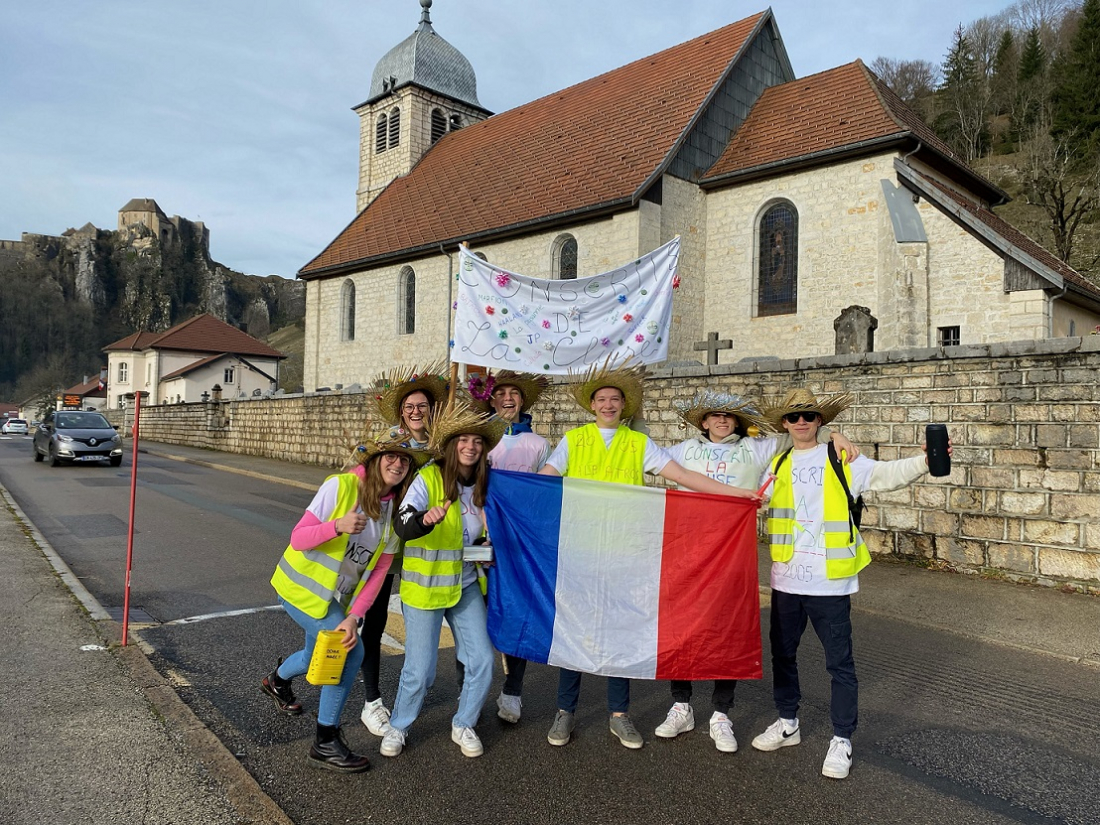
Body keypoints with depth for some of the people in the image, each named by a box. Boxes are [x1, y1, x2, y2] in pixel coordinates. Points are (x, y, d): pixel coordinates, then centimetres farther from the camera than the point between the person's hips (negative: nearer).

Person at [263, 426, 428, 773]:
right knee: (350, 653, -16)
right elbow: (298, 539, -22)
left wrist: (354, 616, -17)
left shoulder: (396, 511, -5)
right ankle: (326, 743, 1)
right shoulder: (340, 486, -22)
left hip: (336, 597, 7)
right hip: (304, 587, -7)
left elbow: (378, 574, -6)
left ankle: (277, 680, 60)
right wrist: (338, 526, -40)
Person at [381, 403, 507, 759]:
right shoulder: (428, 478, -16)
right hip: (424, 586, -5)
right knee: (420, 669, 1)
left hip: (466, 585, 5)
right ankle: (398, 726, 30)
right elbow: (403, 526, -30)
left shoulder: (483, 484, 1)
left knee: (482, 659, 1)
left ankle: (464, 726, 26)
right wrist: (426, 518, -51)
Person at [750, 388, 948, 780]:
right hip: (786, 580, 4)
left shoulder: (843, 461, -3)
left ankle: (841, 740, 19)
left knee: (839, 662, 4)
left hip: (830, 583, -4)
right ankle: (787, 723, 36)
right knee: (782, 653, 17)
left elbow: (887, 473, -15)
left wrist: (924, 462, -30)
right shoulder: (776, 465, 8)